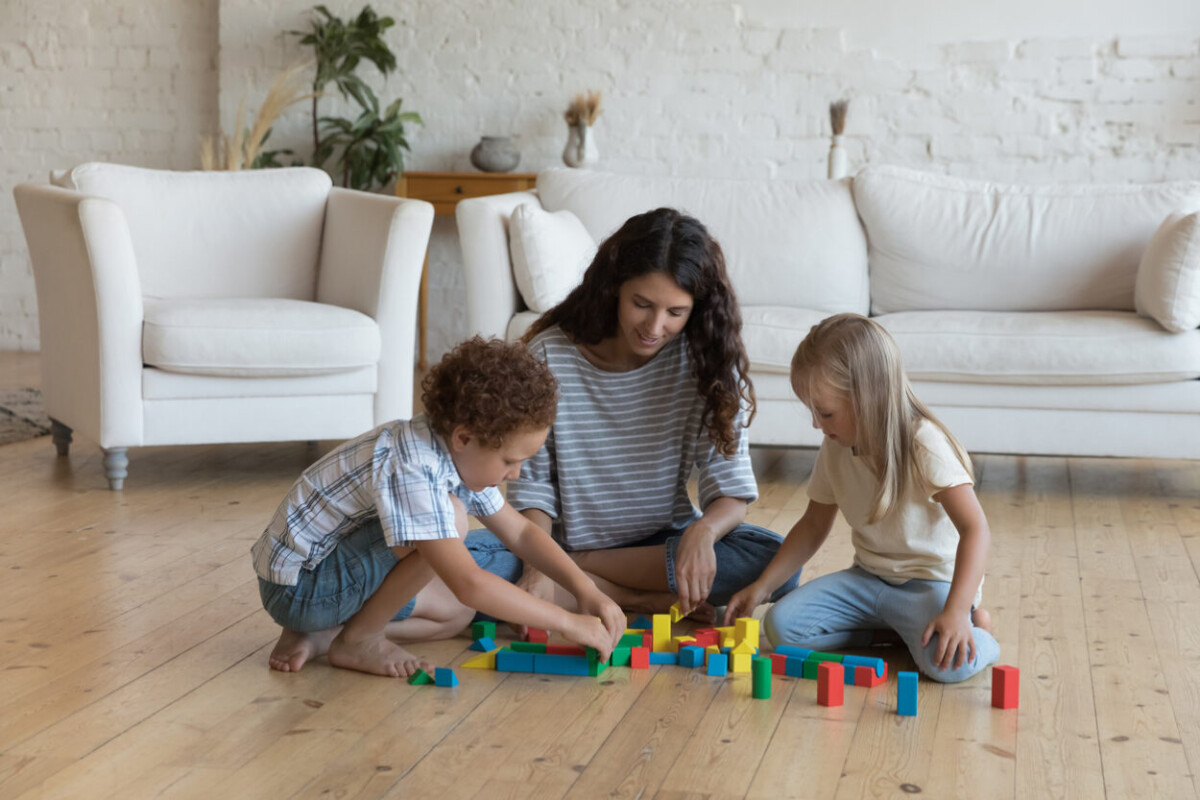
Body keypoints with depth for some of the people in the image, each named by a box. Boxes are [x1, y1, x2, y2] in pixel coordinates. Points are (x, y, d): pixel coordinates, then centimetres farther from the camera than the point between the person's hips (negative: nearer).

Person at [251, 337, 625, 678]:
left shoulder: (460, 453, -1)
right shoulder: (410, 468, -31)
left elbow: (520, 531, 9)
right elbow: (468, 584, -35)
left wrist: (586, 590, -2)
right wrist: (568, 623, -30)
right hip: (298, 584, -10)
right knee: (450, 517, -24)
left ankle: (321, 633, 6)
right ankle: (358, 640, -9)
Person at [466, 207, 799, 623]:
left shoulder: (705, 362, -9)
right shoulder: (551, 354, -12)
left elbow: (732, 493, -10)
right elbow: (531, 483, -7)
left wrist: (702, 532, -34)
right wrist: (539, 567, -25)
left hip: (662, 542, 2)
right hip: (564, 540, -1)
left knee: (775, 560, -27)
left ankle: (579, 566, -18)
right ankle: (635, 599, -20)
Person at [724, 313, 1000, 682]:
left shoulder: (923, 445, -21)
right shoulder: (835, 450, 0)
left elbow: (975, 529, -27)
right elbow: (814, 525, 14)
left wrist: (957, 611, -37)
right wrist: (762, 586, 6)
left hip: (932, 582, -7)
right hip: (868, 578, 7)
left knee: (949, 663, -35)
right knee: (781, 624, -15)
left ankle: (974, 631, 0)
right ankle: (898, 629, -3)